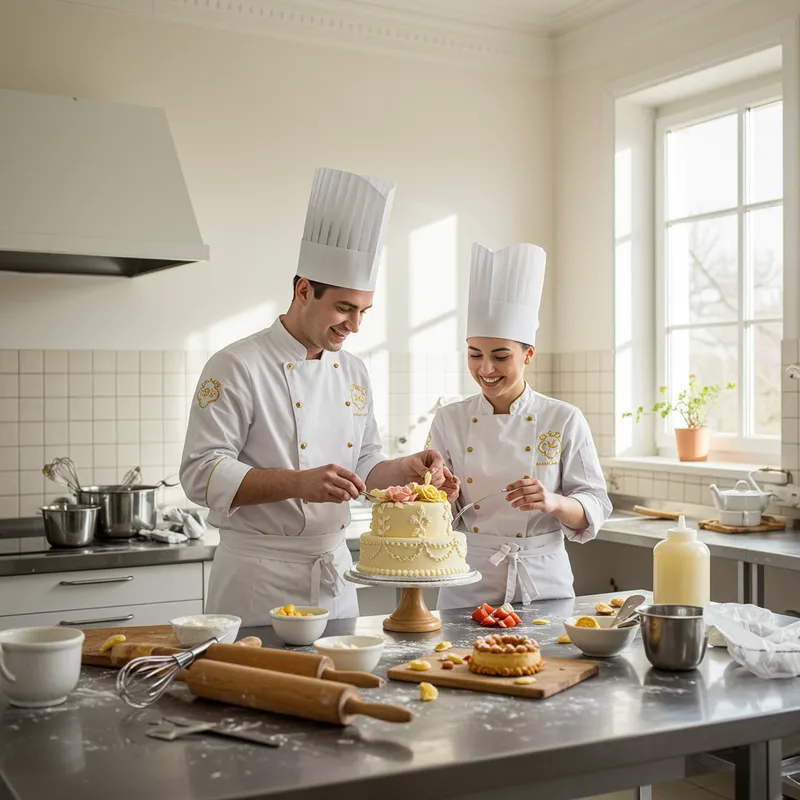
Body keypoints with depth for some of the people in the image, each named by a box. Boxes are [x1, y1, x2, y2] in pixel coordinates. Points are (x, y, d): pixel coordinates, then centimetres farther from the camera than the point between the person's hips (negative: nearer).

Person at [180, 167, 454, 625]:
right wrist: (299, 482, -27)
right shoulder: (238, 368, -12)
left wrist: (406, 469, -4)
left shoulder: (354, 373, 9)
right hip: (260, 583, -6)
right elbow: (203, 475, -17)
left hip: (336, 577, 6)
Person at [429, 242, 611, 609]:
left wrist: (553, 502, -22)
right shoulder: (449, 421, 0)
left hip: (544, 583, -1)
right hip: (467, 587, 1)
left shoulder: (564, 420, -5)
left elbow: (594, 507, -3)